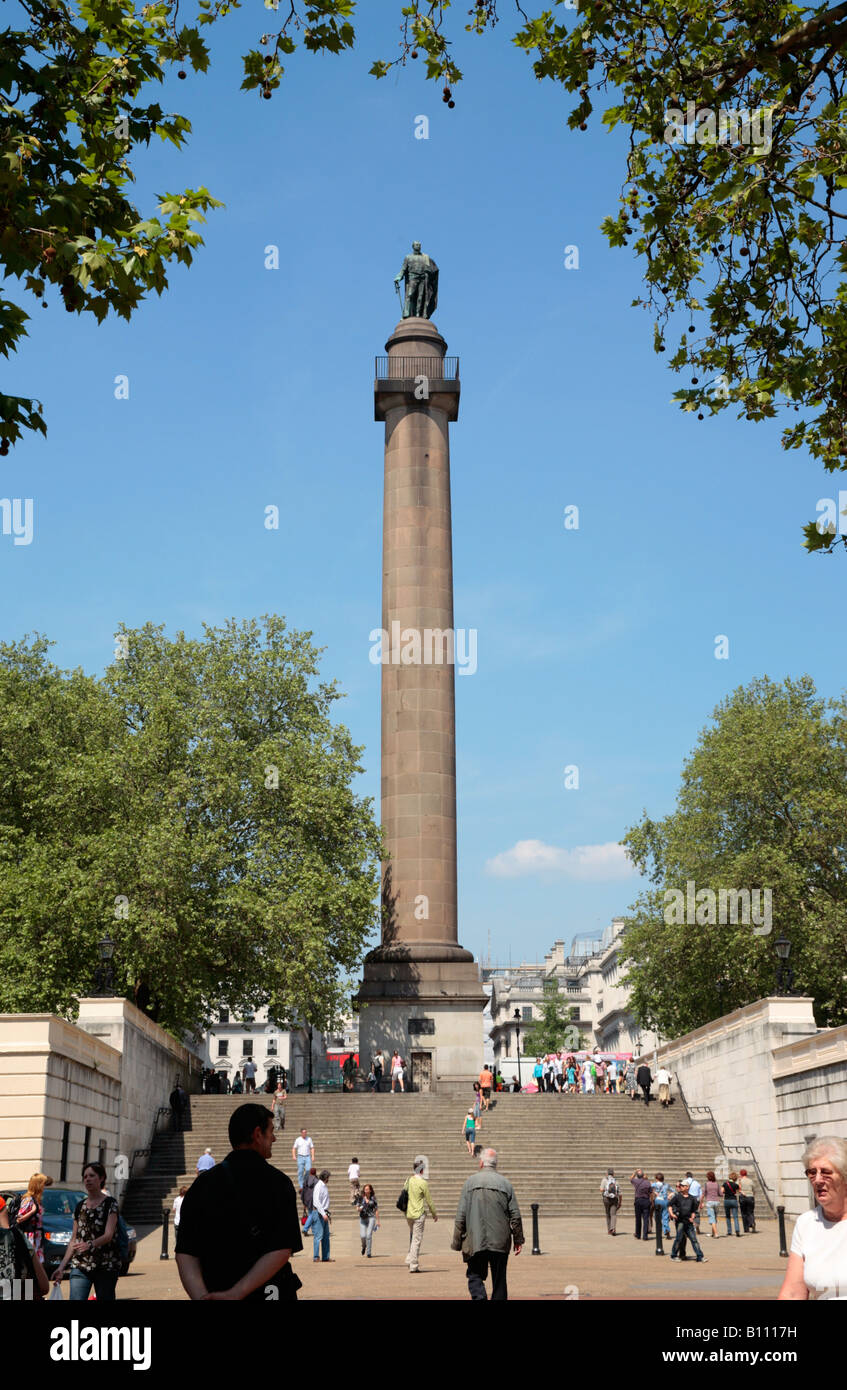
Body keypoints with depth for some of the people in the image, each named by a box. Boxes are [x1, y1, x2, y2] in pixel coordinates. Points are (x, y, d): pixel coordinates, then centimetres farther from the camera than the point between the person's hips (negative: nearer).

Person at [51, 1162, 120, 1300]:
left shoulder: (110, 1204, -2)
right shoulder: (80, 1206, 13)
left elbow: (108, 1235, -14)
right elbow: (74, 1239, 16)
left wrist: (90, 1245, -32)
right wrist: (62, 1267, 10)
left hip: (106, 1267, -4)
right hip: (79, 1265, 4)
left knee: (104, 1298, -4)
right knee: (76, 1298, -9)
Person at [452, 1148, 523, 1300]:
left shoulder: (470, 1182, 0)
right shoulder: (505, 1183, 3)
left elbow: (461, 1215, -1)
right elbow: (515, 1215, 1)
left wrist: (457, 1242, 4)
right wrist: (518, 1239, 10)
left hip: (475, 1241, -1)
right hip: (500, 1242, 1)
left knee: (475, 1276, 7)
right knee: (499, 1280, 10)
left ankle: (479, 1297, -17)